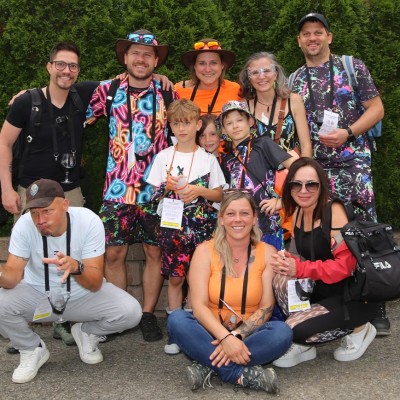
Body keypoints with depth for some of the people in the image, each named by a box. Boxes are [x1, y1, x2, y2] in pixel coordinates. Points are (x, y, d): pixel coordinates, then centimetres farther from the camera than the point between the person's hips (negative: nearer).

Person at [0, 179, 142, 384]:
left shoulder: (89, 221, -25)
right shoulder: (24, 225, -20)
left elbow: (95, 284, -27)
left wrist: (75, 267, -49)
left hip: (83, 295, -1)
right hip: (37, 294, 1)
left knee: (130, 312, -24)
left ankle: (87, 333, 9)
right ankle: (32, 350, 3)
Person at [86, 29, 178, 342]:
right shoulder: (108, 90, 4)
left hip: (157, 188, 0)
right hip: (117, 187, 0)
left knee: (155, 252, 5)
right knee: (114, 253, 4)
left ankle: (148, 315, 19)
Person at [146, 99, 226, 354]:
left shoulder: (208, 158, 4)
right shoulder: (164, 157, 6)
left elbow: (219, 195, 4)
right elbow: (155, 193, 9)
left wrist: (199, 191, -13)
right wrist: (167, 186, -11)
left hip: (200, 226, -1)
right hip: (172, 225, 1)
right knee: (175, 278, 3)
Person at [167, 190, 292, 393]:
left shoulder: (267, 252, -2)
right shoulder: (205, 250, -5)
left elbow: (267, 307, -7)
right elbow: (199, 305, -15)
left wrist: (237, 336, -24)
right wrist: (225, 337, -31)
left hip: (249, 334, 0)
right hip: (211, 333, 0)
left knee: (283, 331, -29)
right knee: (176, 319, -29)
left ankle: (209, 366, -28)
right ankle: (243, 374, -33)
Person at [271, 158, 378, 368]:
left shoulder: (334, 211, -19)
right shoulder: (297, 213, 3)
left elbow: (346, 265, -25)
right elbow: (302, 258, 10)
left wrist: (300, 268, -27)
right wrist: (287, 261, -13)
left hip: (356, 297, -7)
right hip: (323, 290, 7)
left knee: (296, 328, -21)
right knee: (281, 279, -17)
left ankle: (358, 328, 5)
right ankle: (302, 345, -3)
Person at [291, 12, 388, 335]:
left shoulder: (353, 67, 4)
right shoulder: (294, 81, 13)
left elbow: (376, 108, 0)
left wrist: (347, 133, -14)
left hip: (353, 161, -3)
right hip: (314, 167, 3)